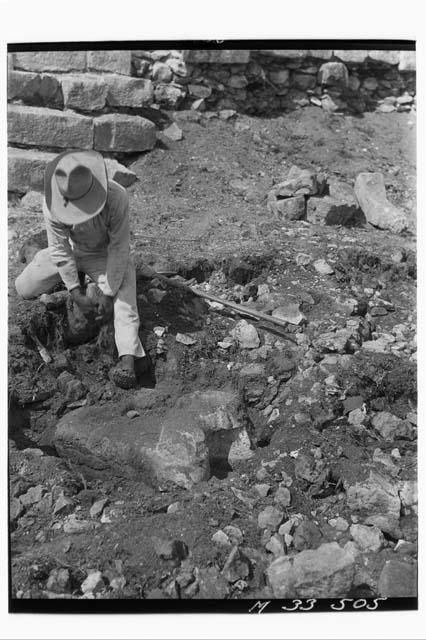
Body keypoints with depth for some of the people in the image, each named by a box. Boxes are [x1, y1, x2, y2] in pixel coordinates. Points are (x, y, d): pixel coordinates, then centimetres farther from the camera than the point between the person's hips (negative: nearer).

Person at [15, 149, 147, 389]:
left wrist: (108, 294, -26)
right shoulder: (52, 205, -28)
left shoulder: (116, 197, -35)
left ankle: (128, 359, -37)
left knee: (124, 300, -27)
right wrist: (76, 294, -21)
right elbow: (61, 249, -18)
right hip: (72, 249, 3)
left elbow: (119, 247, -28)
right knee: (24, 288, -1)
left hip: (107, 253, -3)